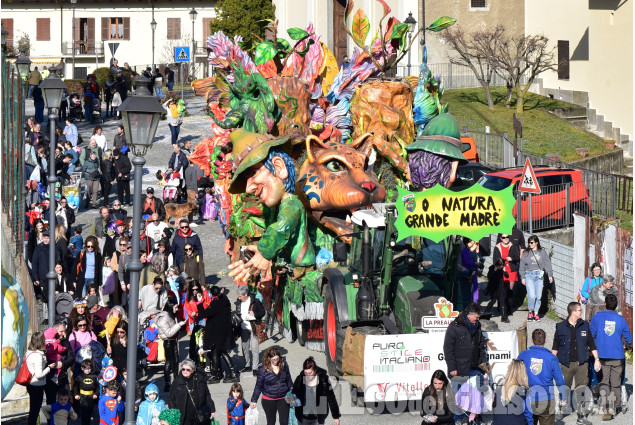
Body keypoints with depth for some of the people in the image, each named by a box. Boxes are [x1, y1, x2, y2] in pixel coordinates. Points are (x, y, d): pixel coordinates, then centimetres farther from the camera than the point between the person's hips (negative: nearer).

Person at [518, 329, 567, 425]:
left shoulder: (523, 355, -3)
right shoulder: (551, 358, -7)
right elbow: (560, 380, -2)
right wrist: (563, 399, 10)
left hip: (528, 399, 1)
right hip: (546, 401, -1)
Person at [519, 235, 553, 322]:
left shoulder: (542, 252, 8)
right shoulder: (526, 253, 7)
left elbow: (547, 264, 9)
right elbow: (522, 266, 10)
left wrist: (550, 275, 5)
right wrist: (523, 277, 4)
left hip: (539, 276, 1)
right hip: (529, 275, -1)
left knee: (538, 296, 0)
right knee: (532, 296, -13)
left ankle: (536, 313, 11)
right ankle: (530, 312, 6)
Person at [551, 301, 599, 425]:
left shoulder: (585, 325, 7)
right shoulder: (560, 327, 1)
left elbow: (591, 344, 13)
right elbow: (555, 346, 7)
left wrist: (597, 359, 9)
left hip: (581, 363, 2)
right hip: (565, 364, -1)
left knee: (582, 389, -2)